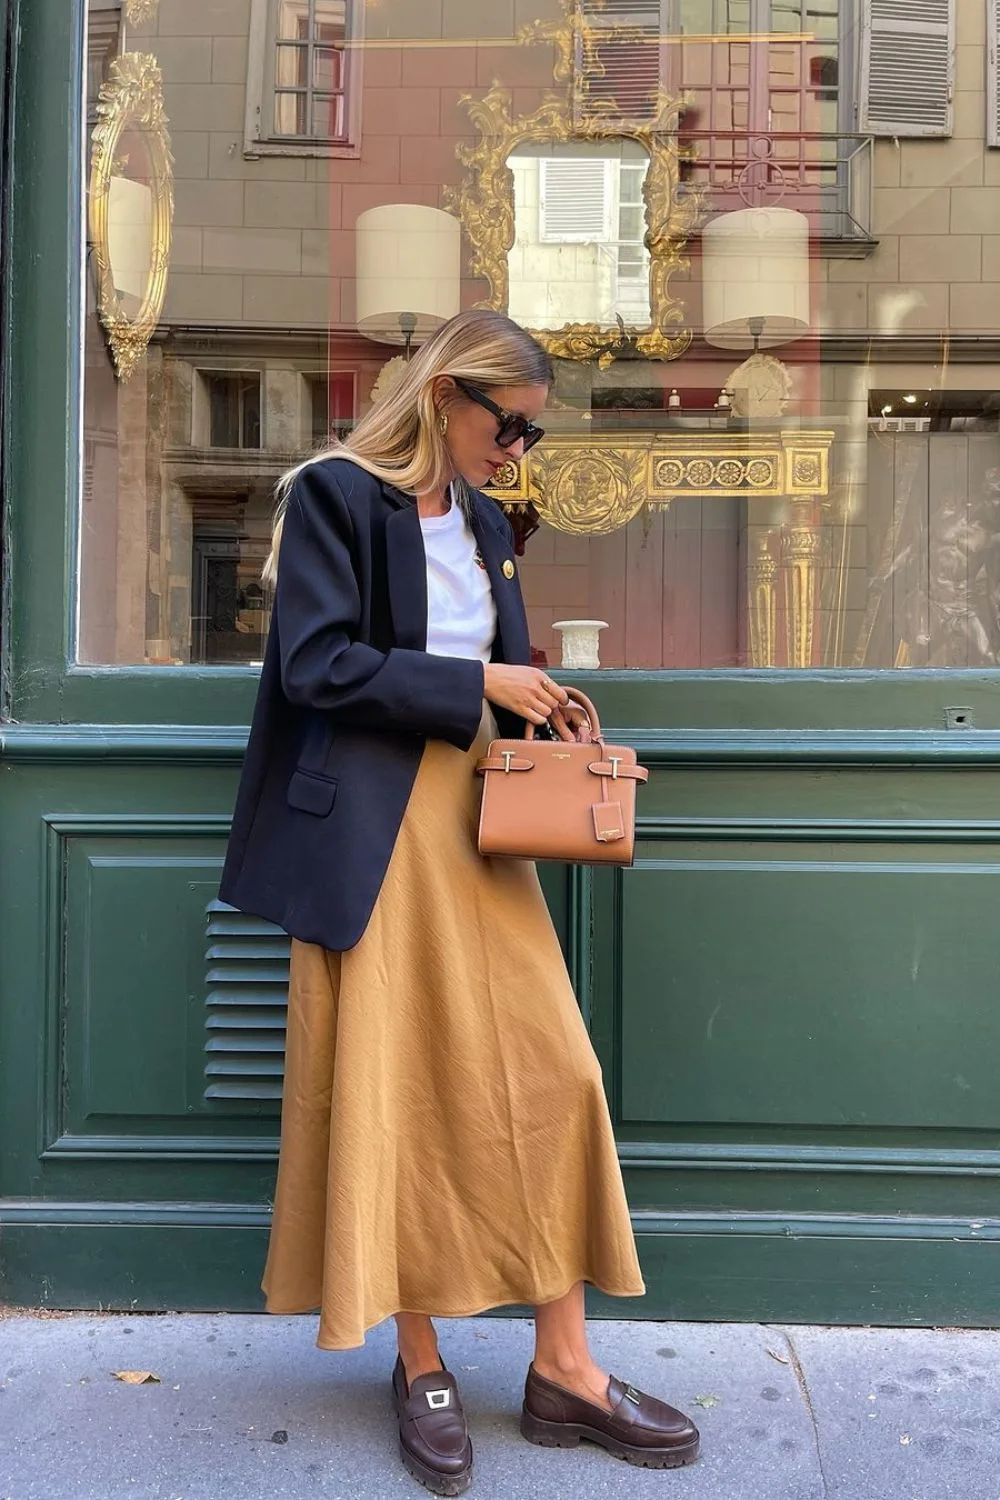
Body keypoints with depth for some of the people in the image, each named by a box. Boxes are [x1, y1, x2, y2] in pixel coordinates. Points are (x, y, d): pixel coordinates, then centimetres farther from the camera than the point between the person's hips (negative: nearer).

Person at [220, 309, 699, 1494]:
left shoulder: (484, 521, 17)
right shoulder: (335, 495, -4)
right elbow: (315, 664, -14)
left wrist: (546, 721, 2)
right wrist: (475, 685, -13)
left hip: (477, 820, 7)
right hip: (375, 831, -6)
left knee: (544, 1075, 3)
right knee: (392, 1086, 3)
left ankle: (563, 1367, 15)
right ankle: (420, 1364, 20)